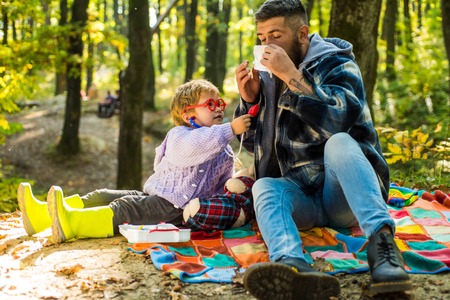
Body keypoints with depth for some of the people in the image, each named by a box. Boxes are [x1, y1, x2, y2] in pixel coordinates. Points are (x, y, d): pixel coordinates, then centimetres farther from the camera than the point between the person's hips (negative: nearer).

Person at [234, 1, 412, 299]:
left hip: (349, 193, -4)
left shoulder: (336, 64, -3)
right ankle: (293, 265, -60)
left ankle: (382, 242, -50)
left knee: (338, 142, -33)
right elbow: (253, 142, 17)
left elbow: (338, 121, -24)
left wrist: (292, 76, -25)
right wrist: (250, 100, 0)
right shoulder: (269, 76, 11)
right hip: (302, 196, 4)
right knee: (264, 187, -28)